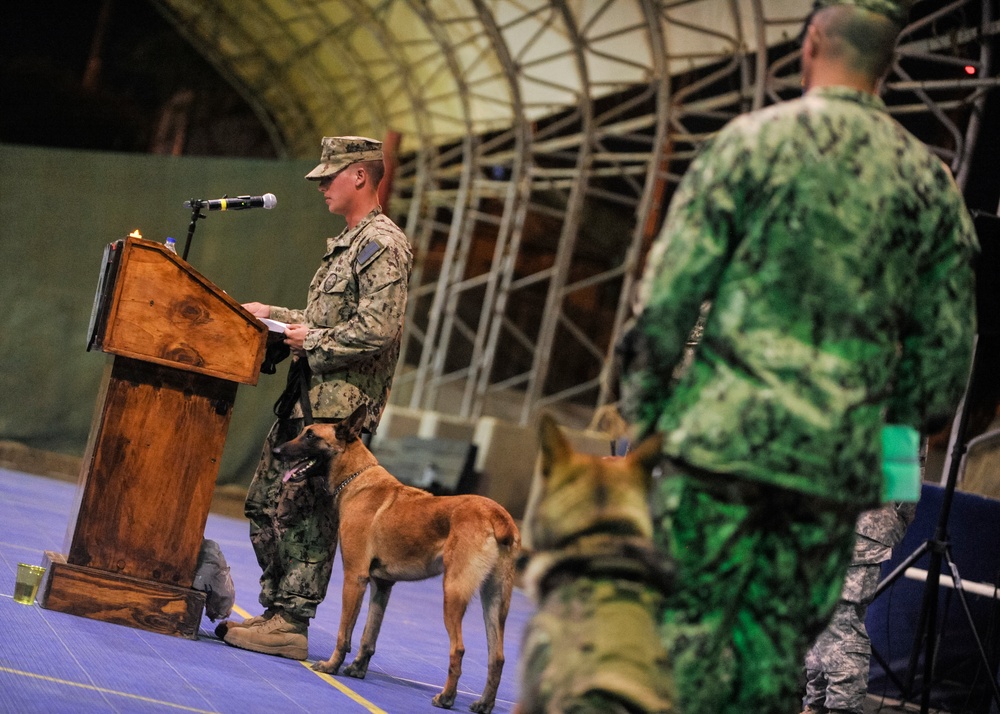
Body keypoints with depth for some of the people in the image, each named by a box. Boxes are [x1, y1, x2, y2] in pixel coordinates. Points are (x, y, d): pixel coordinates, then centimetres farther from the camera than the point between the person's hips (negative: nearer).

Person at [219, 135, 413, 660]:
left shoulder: (383, 245, -13)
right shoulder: (349, 243, 21)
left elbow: (378, 330, -23)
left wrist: (313, 340, -13)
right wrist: (271, 314, 21)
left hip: (340, 404, -11)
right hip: (308, 397, 11)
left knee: (305, 513, -9)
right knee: (265, 503, 12)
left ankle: (290, 627, -4)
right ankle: (276, 613, 18)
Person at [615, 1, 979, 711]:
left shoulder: (754, 139, -1)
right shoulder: (930, 180, 9)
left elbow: (672, 288, -4)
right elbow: (946, 342, 10)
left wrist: (641, 408, 4)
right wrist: (900, 433, 21)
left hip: (725, 431, -3)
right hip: (839, 459, 3)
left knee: (689, 622, 0)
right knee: (777, 646, 8)